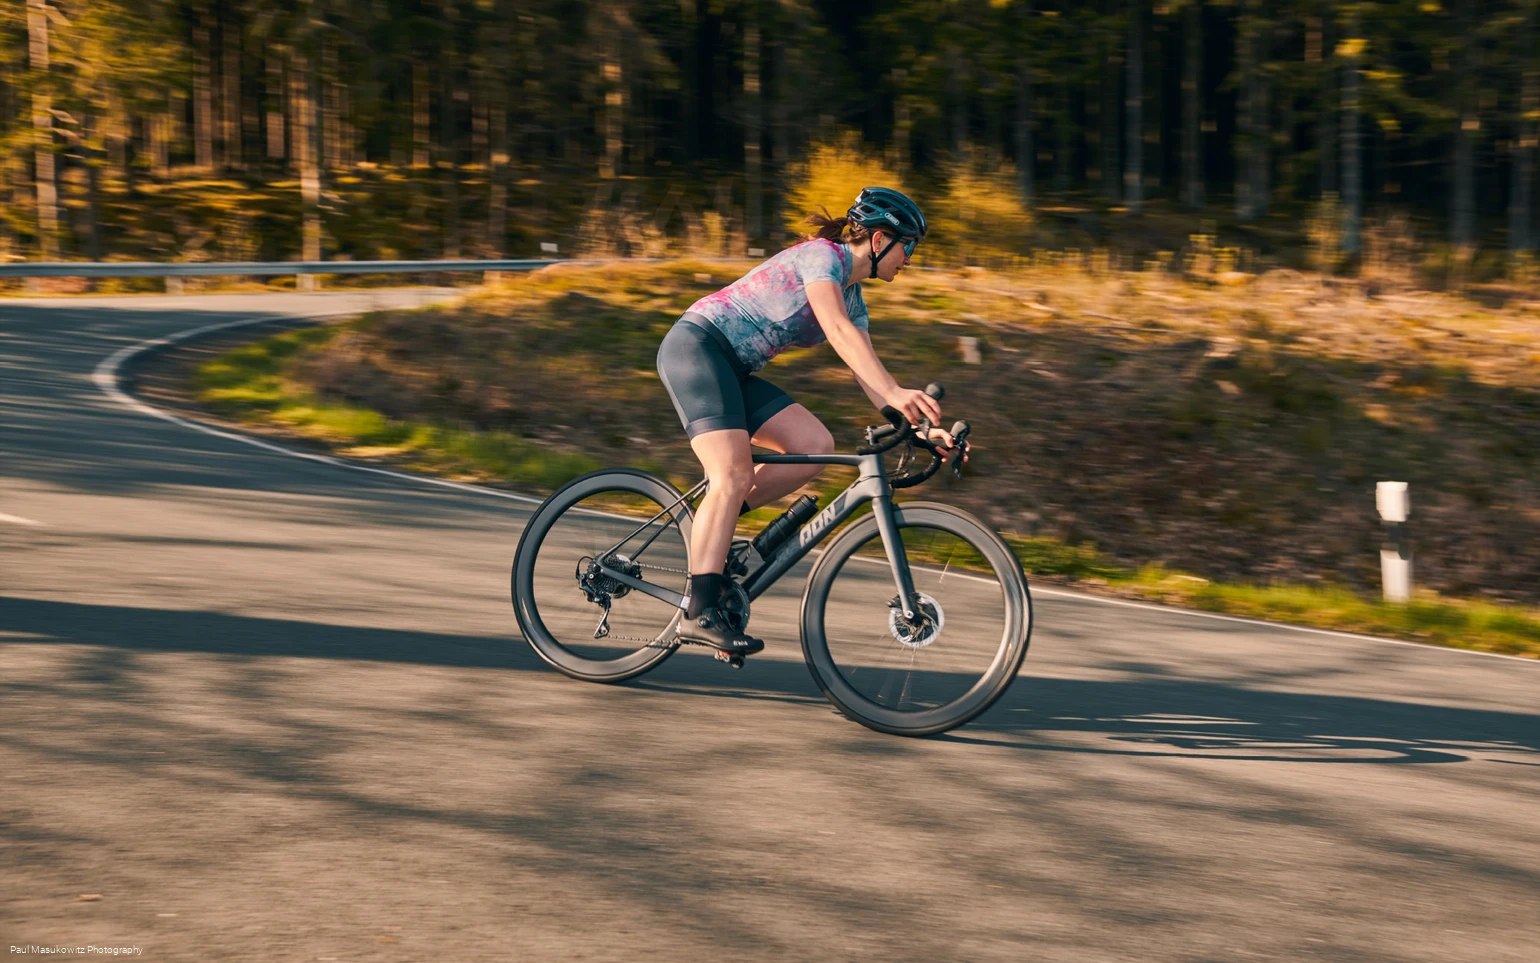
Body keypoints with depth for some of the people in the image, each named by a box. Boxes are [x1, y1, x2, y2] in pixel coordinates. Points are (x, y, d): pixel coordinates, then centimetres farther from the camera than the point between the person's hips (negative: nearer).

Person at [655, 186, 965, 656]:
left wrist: (922, 426, -3)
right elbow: (836, 330, -30)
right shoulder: (822, 256, -13)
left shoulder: (852, 298, 14)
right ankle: (700, 614, -27)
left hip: (733, 370, 9)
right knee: (733, 475, -23)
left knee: (816, 446, -8)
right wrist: (896, 394, -41)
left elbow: (866, 372, 10)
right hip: (695, 347, -9)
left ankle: (707, 529, 0)